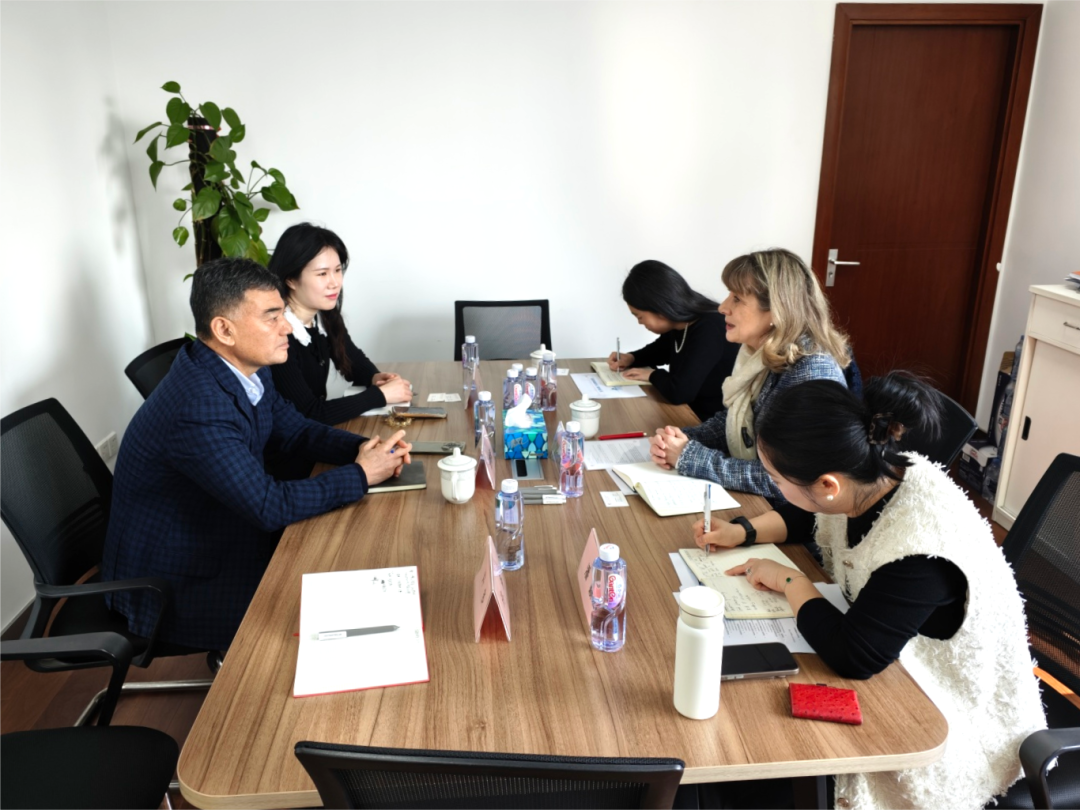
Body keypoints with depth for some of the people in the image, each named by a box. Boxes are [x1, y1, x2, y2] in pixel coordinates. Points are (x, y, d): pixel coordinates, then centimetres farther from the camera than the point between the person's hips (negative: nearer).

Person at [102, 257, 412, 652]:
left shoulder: (247, 369, -5)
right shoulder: (199, 411, -32)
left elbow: (296, 430, 7)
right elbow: (270, 506, -30)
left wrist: (363, 447, -11)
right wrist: (361, 475, -21)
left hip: (225, 533, 8)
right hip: (175, 580, -8)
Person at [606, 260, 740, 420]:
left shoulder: (710, 331, -27)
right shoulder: (679, 324, 0)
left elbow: (678, 392, -34)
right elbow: (661, 349, 23)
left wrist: (653, 375, -14)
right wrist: (631, 358, 4)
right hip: (687, 413, 8)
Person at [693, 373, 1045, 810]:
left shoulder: (921, 548, -38)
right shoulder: (865, 476, -14)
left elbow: (852, 657, -36)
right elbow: (801, 515, 8)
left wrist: (789, 579, -23)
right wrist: (741, 532, -5)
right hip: (894, 667, 7)